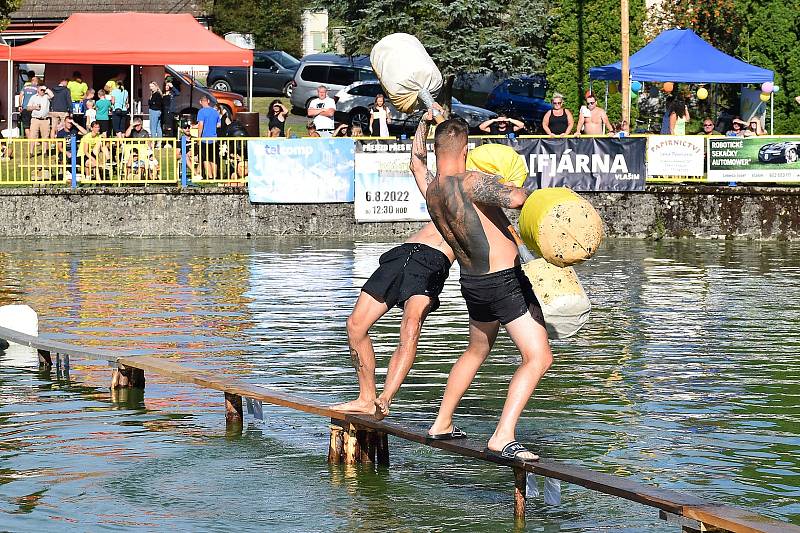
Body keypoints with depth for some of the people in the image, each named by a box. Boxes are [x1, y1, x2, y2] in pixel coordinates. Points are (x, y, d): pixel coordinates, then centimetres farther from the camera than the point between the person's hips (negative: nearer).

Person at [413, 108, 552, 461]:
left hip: (473, 283, 9)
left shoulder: (430, 189, 4)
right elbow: (513, 199, -36)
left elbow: (417, 163, 28)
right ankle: (503, 438, -23)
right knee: (538, 358, -11)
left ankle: (442, 425, 36)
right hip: (505, 281, -9)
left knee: (476, 351, 30)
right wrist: (521, 191, -14)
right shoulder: (470, 183, -20)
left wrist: (423, 124, 38)